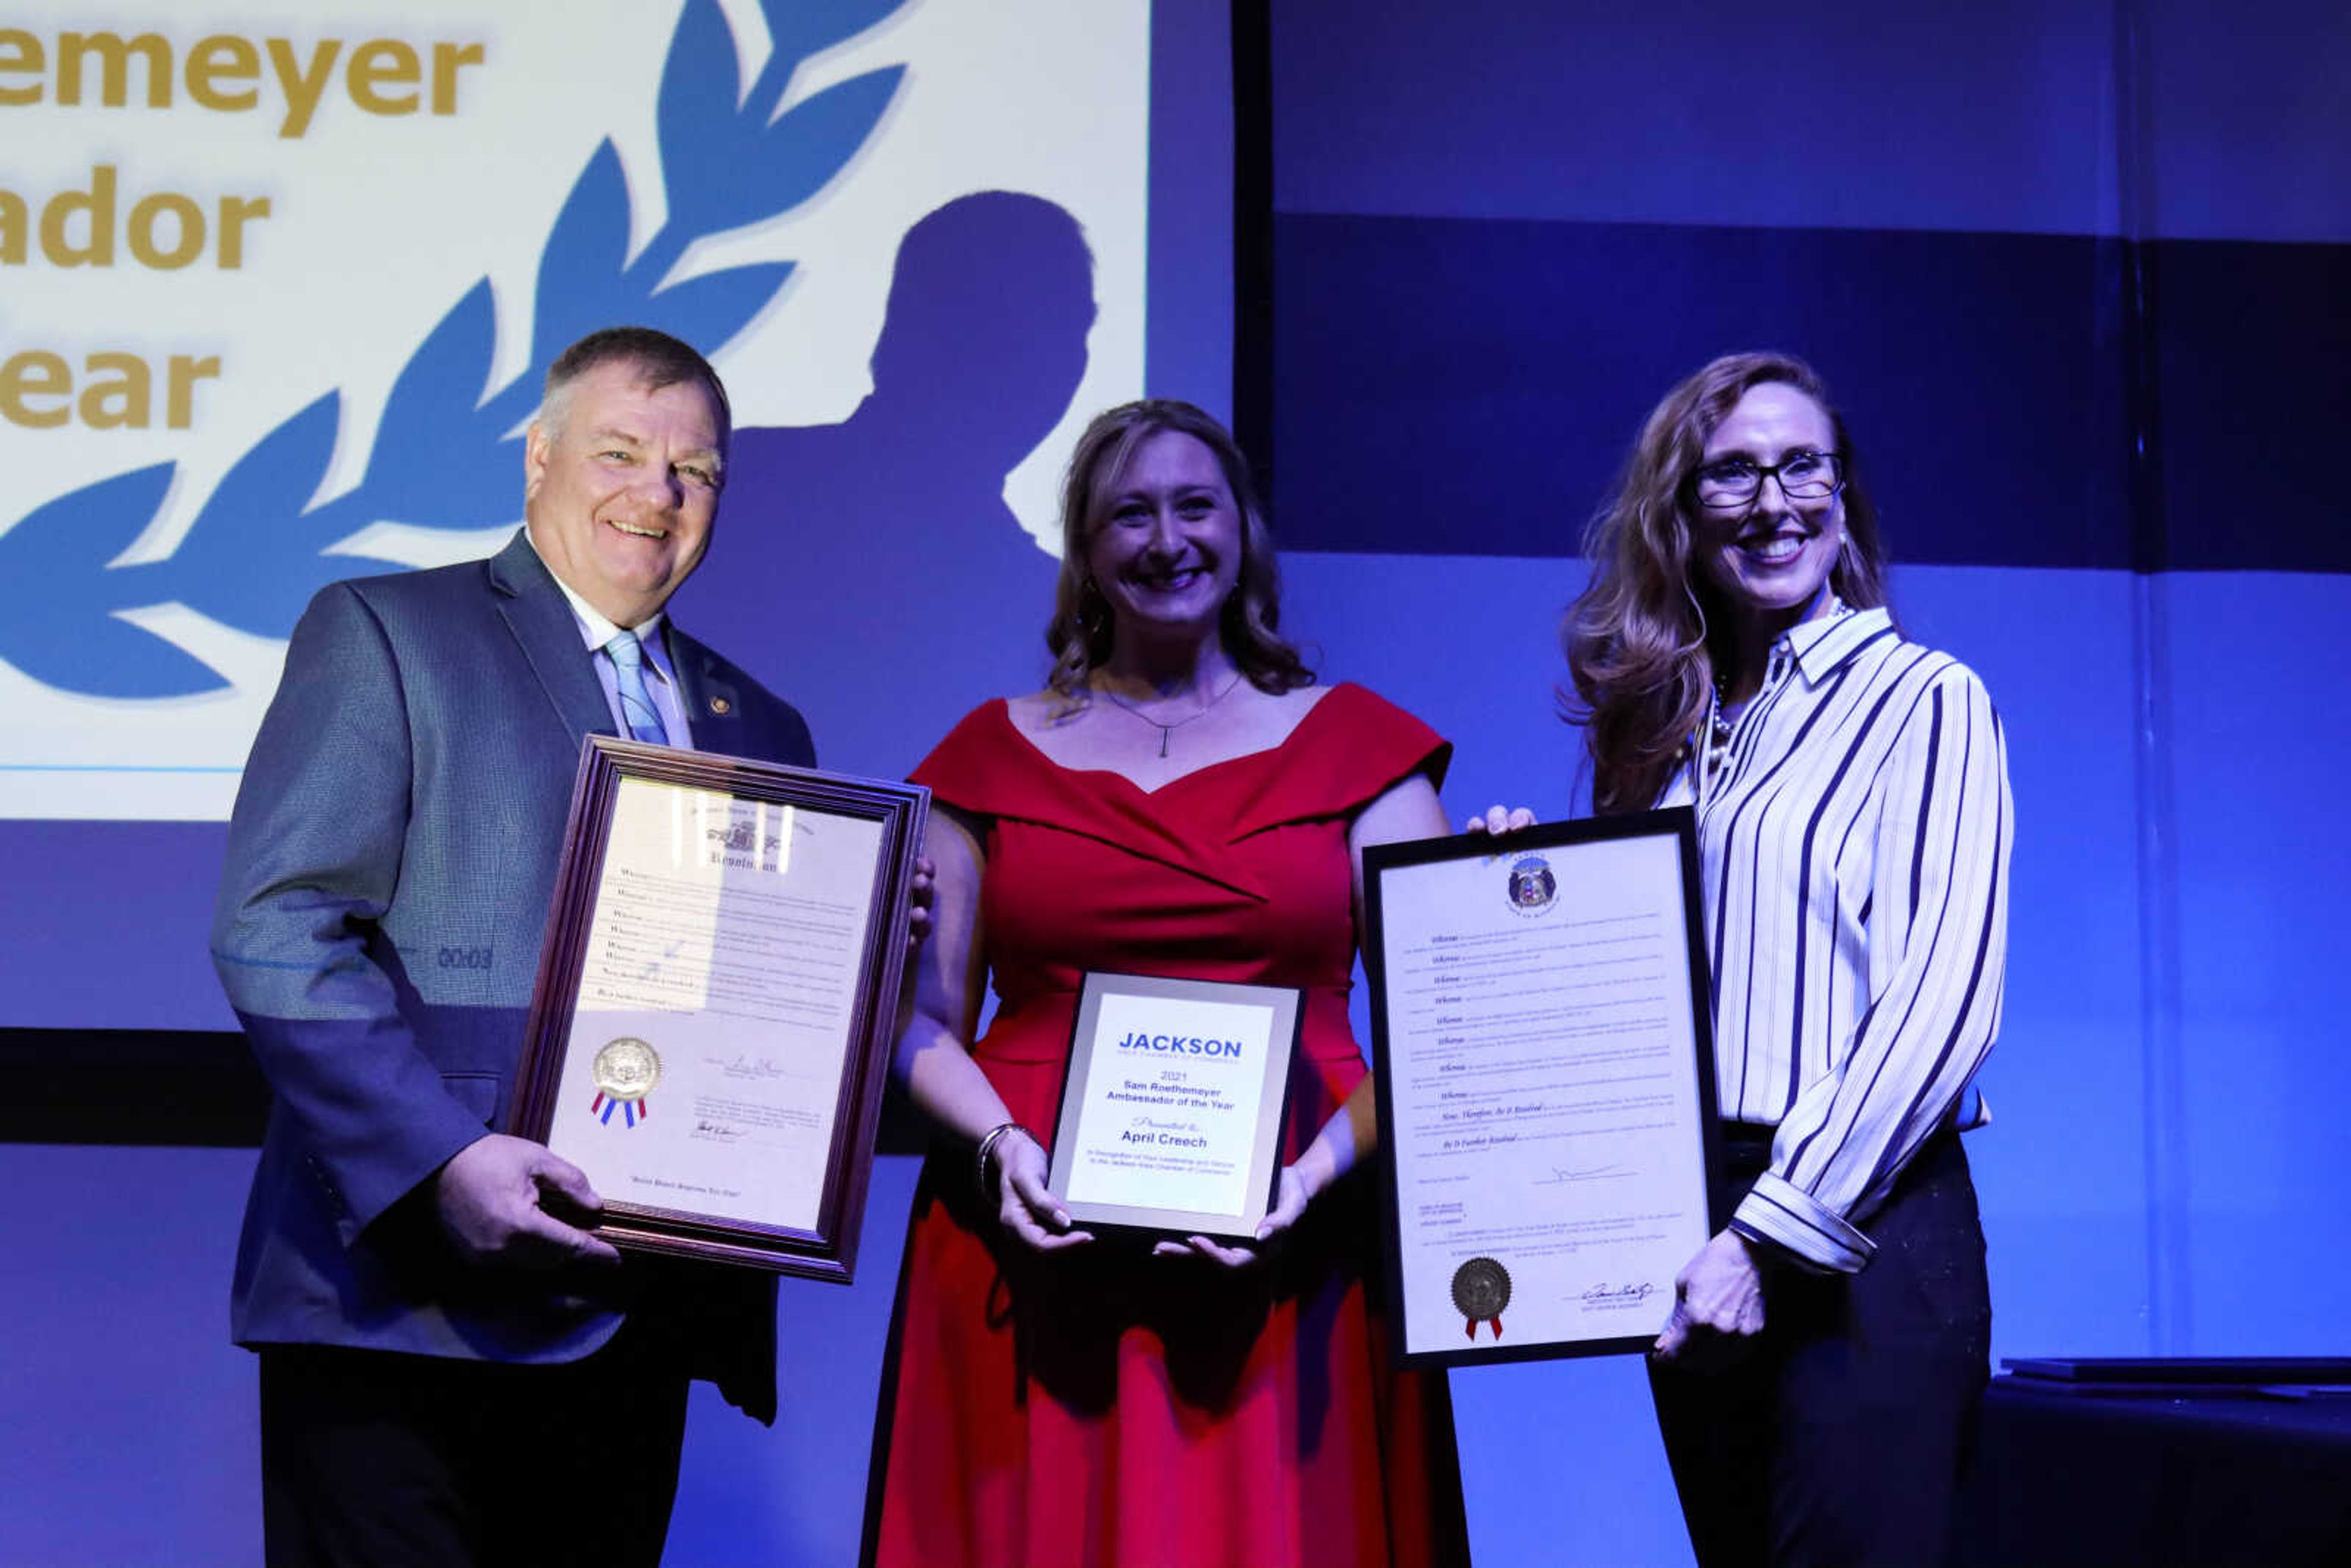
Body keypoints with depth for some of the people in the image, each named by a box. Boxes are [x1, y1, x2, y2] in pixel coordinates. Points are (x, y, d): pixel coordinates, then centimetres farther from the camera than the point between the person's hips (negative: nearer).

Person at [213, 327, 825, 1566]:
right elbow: (276, 932, -9)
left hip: (638, 1323, 5)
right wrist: (439, 1161, -20)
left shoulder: (760, 731, 20)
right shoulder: (381, 637, 2)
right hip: (408, 1309, -5)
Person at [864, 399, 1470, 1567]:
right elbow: (919, 1021, 10)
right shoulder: (997, 753, 12)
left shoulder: (1354, 743, 9)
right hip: (1036, 1261, 1)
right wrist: (1000, 1146, -9)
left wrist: (1322, 1168, -14)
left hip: (1291, 1262, -1)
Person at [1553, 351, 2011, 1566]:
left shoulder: (1922, 702, -5)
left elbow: (1940, 1004, -14)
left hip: (1860, 1225, -6)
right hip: (1695, 1230, 6)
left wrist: (1773, 1235, -18)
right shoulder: (1664, 722, 14)